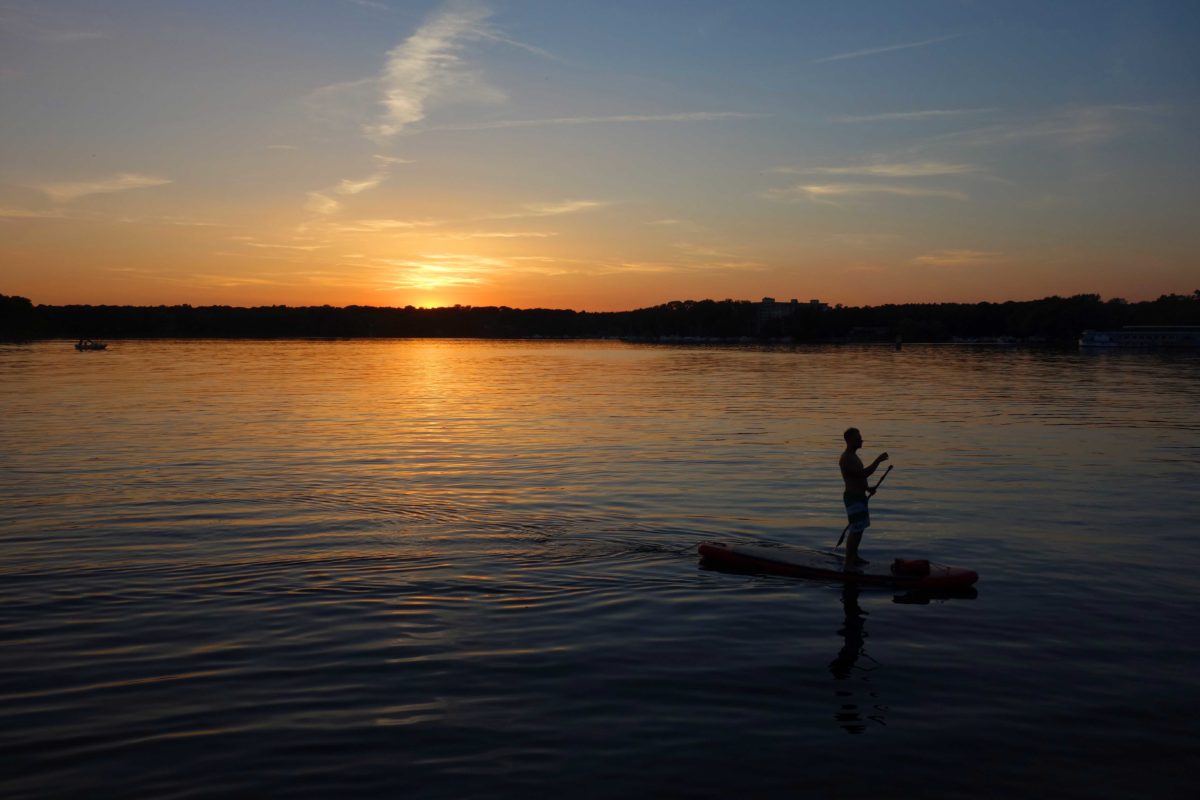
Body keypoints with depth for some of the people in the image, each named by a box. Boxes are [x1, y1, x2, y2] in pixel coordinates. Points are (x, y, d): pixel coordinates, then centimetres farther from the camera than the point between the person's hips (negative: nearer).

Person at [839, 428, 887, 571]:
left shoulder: (853, 456, 15)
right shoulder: (846, 458, -19)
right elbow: (863, 473, -27)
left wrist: (867, 488, 11)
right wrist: (878, 460, -22)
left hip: (859, 496, 11)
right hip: (853, 497, -11)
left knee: (859, 529, 18)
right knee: (856, 530, -12)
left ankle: (854, 557, 29)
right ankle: (849, 564, -12)